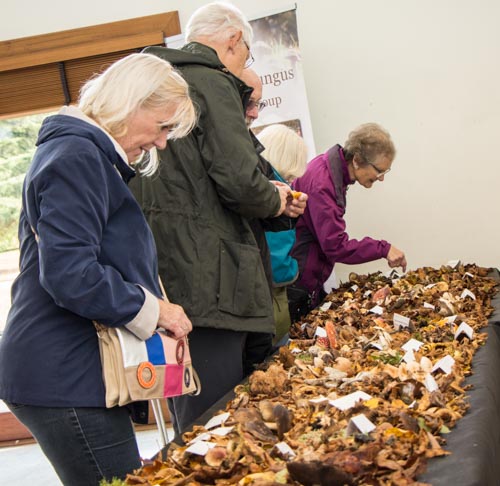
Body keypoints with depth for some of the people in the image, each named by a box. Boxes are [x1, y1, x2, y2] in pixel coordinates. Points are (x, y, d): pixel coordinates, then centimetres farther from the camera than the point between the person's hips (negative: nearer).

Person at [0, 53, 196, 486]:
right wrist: (152, 310, -13)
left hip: (72, 374, 10)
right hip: (67, 381, -10)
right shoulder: (77, 156, -14)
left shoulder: (91, 155, 19)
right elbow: (69, 274, -25)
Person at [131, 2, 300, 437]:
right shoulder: (213, 83, -7)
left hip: (160, 271, 9)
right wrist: (274, 201, 5)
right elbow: (239, 180, -16)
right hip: (202, 278, -9)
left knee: (188, 419, 17)